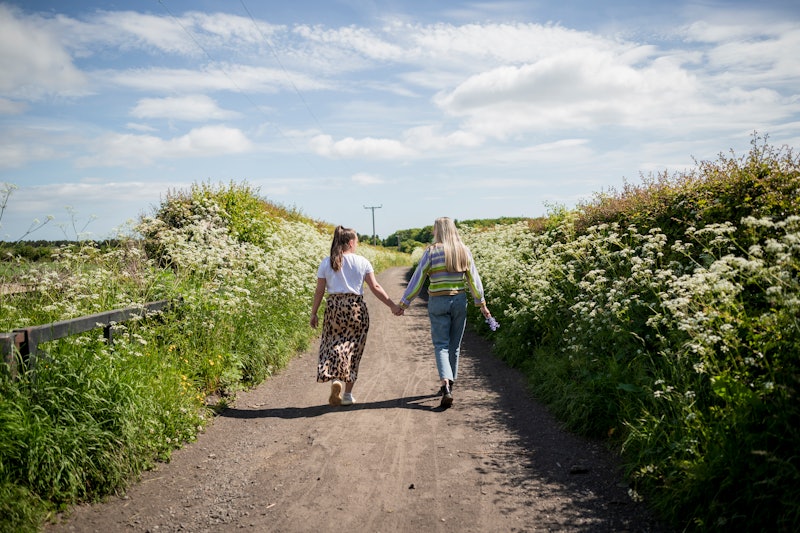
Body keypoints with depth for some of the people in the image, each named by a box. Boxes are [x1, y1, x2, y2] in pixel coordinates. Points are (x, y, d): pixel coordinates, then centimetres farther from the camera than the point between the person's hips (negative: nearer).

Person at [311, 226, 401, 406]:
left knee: (334, 344, 11)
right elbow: (375, 287, -2)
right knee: (352, 348, 7)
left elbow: (319, 291, 3)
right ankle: (348, 394, 12)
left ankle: (335, 379, -17)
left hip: (334, 307, 1)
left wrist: (314, 313, 11)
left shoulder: (326, 263, 3)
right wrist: (393, 305, 5)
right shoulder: (362, 262, 0)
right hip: (356, 307, -1)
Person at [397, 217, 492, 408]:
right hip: (459, 301, 3)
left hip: (438, 302, -3)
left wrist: (404, 303, 1)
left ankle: (446, 387, -18)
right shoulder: (464, 251, 2)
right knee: (454, 345, 15)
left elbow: (418, 279, -6)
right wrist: (481, 303, 16)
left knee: (441, 345, 0)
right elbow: (474, 279, 6)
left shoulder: (431, 251, -8)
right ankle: (449, 385, 26)